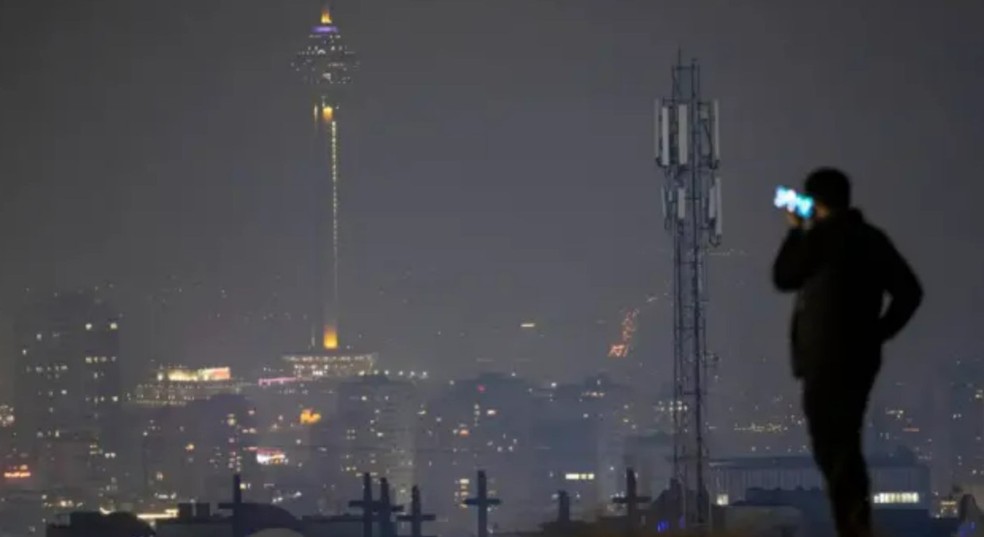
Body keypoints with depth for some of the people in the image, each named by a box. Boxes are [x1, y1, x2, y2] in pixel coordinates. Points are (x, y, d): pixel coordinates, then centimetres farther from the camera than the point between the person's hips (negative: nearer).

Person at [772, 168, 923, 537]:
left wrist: (795, 231, 10)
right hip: (862, 357, 7)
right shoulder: (873, 238, 9)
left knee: (830, 449, -3)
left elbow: (783, 279, 1)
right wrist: (878, 332, 11)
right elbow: (909, 292, 8)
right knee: (847, 444, 17)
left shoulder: (819, 237, -12)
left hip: (825, 359, -7)